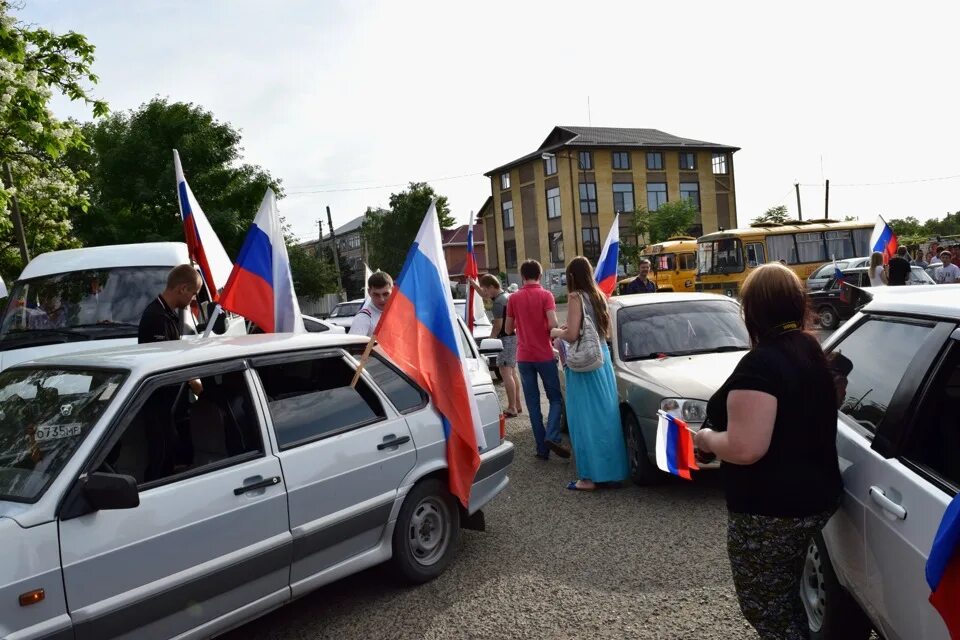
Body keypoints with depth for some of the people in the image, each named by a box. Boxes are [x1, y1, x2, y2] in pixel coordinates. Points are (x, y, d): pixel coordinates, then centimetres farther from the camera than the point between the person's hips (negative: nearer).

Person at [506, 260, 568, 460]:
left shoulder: (514, 298, 1)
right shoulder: (545, 295, -6)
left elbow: (509, 329, 7)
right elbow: (553, 324, -17)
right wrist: (547, 332, 3)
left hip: (524, 357, 2)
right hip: (544, 355, -2)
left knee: (533, 403, 7)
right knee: (555, 398, 9)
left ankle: (542, 447, 6)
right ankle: (552, 437, -12)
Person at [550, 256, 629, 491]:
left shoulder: (576, 297, -13)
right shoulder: (599, 296, 9)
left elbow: (572, 335, -19)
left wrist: (557, 332, 1)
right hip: (602, 358, 8)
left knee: (586, 418, -2)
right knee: (605, 414, 12)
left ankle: (590, 476, 3)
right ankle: (610, 469, 21)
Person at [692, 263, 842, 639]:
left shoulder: (760, 364, -24)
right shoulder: (811, 352, 5)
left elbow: (744, 448, -30)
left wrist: (706, 438, -12)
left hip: (770, 512, -10)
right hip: (814, 499, 10)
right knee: (788, 605, 26)